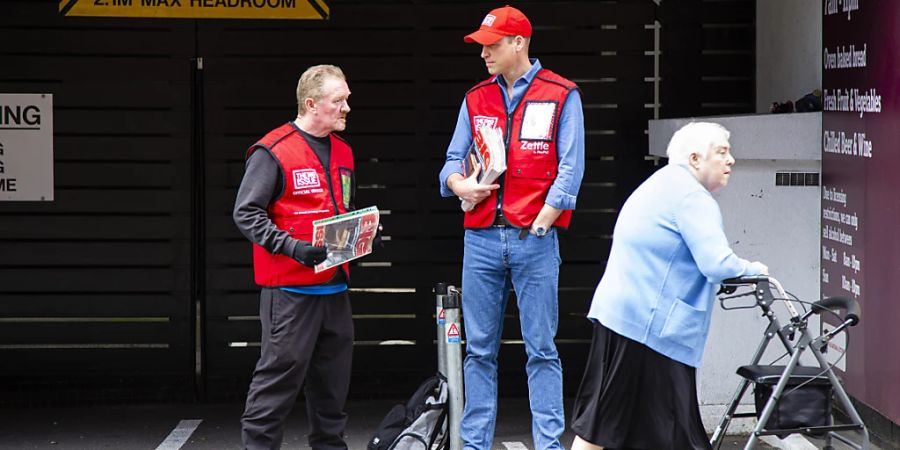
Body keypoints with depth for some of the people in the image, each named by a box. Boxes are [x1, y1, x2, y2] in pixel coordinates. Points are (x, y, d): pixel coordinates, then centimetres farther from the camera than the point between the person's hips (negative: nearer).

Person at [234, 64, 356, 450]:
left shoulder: (342, 152, 16)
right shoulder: (272, 152, -9)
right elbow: (246, 213, -11)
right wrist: (292, 247, -21)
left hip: (335, 285, 7)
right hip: (290, 287, -7)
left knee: (333, 377, 11)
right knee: (281, 370, -6)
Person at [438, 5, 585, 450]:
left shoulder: (561, 96, 0)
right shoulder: (475, 98, 13)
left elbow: (569, 170, -4)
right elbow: (454, 161, 15)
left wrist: (538, 228, -10)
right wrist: (460, 184, -8)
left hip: (534, 239, -4)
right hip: (481, 239, 4)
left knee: (541, 350, -2)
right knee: (479, 350, 6)